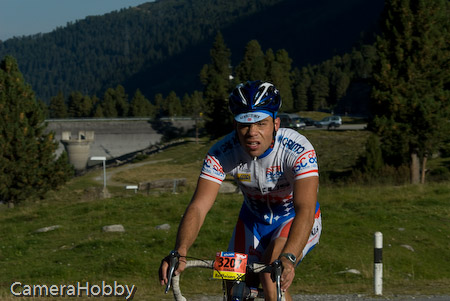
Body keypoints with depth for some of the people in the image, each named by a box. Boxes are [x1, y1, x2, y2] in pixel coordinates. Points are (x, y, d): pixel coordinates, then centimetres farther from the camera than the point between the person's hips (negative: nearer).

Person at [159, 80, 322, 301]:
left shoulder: (298, 150, -33)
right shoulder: (221, 153, -25)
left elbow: (305, 209, -45)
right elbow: (198, 207, -32)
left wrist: (288, 258, -62)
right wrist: (180, 251, -52)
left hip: (295, 219, -3)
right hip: (254, 219, 4)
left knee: (271, 276, -28)